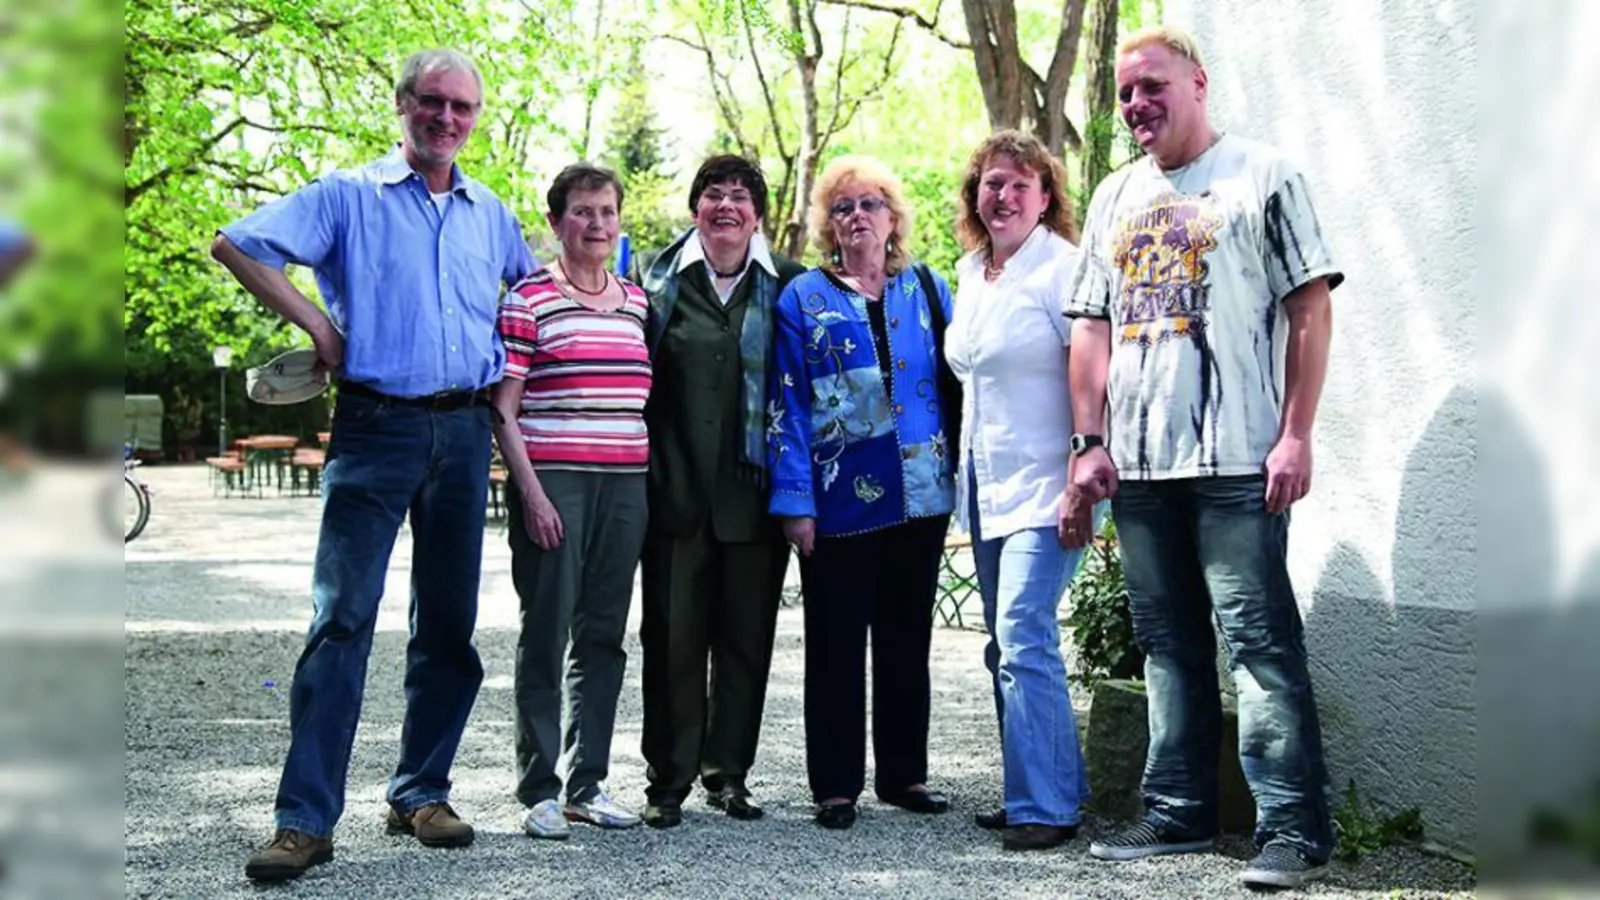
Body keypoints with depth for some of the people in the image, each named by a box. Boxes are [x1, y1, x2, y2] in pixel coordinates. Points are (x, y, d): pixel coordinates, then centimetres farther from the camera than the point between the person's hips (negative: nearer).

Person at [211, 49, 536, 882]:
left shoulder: (490, 214, 14)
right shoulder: (348, 196, 1)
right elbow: (236, 244, -4)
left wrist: (504, 358, 14)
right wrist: (316, 322, -8)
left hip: (464, 430, 5)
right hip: (377, 427, -4)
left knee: (448, 624, 8)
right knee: (342, 617, -9)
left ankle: (421, 792, 21)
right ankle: (306, 818, -7)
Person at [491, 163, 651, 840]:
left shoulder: (636, 301, 14)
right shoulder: (528, 300, -2)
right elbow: (503, 409, -5)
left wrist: (653, 482, 11)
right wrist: (531, 492, -13)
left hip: (625, 486, 5)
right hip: (552, 484, -5)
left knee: (603, 637, 9)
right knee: (545, 636, -2)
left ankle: (588, 783, 19)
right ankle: (539, 791, 7)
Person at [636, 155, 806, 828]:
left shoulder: (786, 286, 6)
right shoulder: (662, 280, 7)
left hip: (753, 492, 1)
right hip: (676, 491, 0)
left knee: (746, 638, 6)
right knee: (673, 637, 2)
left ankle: (728, 773, 19)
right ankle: (668, 780, 12)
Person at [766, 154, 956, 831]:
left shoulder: (927, 289, 10)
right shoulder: (803, 299, 2)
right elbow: (788, 405, -2)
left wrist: (963, 474, 6)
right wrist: (794, 500, -8)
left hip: (921, 495, 3)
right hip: (841, 502, -3)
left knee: (908, 641, 11)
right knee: (836, 645, 3)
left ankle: (904, 774, 22)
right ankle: (835, 785, 12)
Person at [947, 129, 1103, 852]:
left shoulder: (1062, 268, -10)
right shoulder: (970, 272, 14)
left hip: (1043, 486, -8)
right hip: (987, 486, 9)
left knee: (1023, 641, -14)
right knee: (1007, 648, 12)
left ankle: (1047, 806, -6)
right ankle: (1034, 794, 22)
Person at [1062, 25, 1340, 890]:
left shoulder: (1261, 176, 1)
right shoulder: (1115, 197, 17)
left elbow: (1310, 307, -4)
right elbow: (1091, 327, 16)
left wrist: (1295, 434, -11)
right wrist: (1090, 443, 7)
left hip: (1236, 461, -6)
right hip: (1138, 463, 6)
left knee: (1260, 639, -7)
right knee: (1166, 645, 11)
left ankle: (1293, 826, -2)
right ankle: (1178, 810, 20)